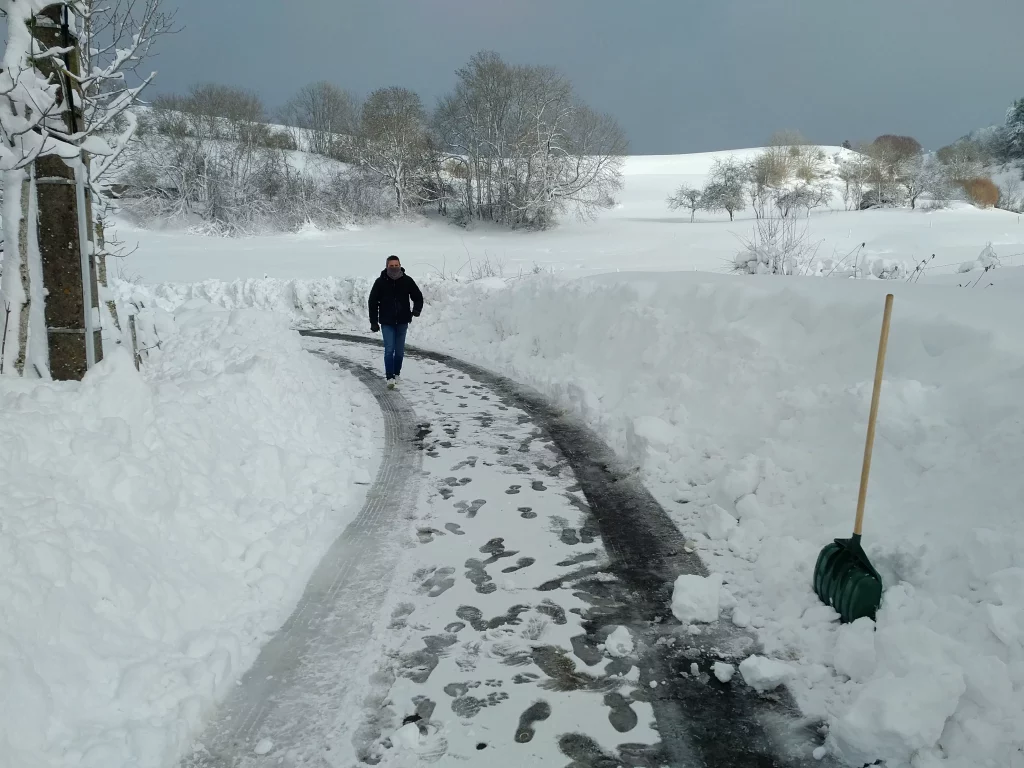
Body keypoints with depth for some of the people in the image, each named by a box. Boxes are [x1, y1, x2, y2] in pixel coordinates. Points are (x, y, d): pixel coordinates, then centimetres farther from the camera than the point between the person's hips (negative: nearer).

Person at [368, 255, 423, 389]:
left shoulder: (407, 281, -4)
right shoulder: (380, 282, -6)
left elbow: (418, 297, 5)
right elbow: (373, 302, 0)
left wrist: (417, 309, -16)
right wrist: (373, 322, -2)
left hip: (402, 322, 2)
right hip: (387, 322, -2)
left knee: (399, 350, 10)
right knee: (389, 350, -8)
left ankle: (396, 374, 26)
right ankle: (390, 377, -5)